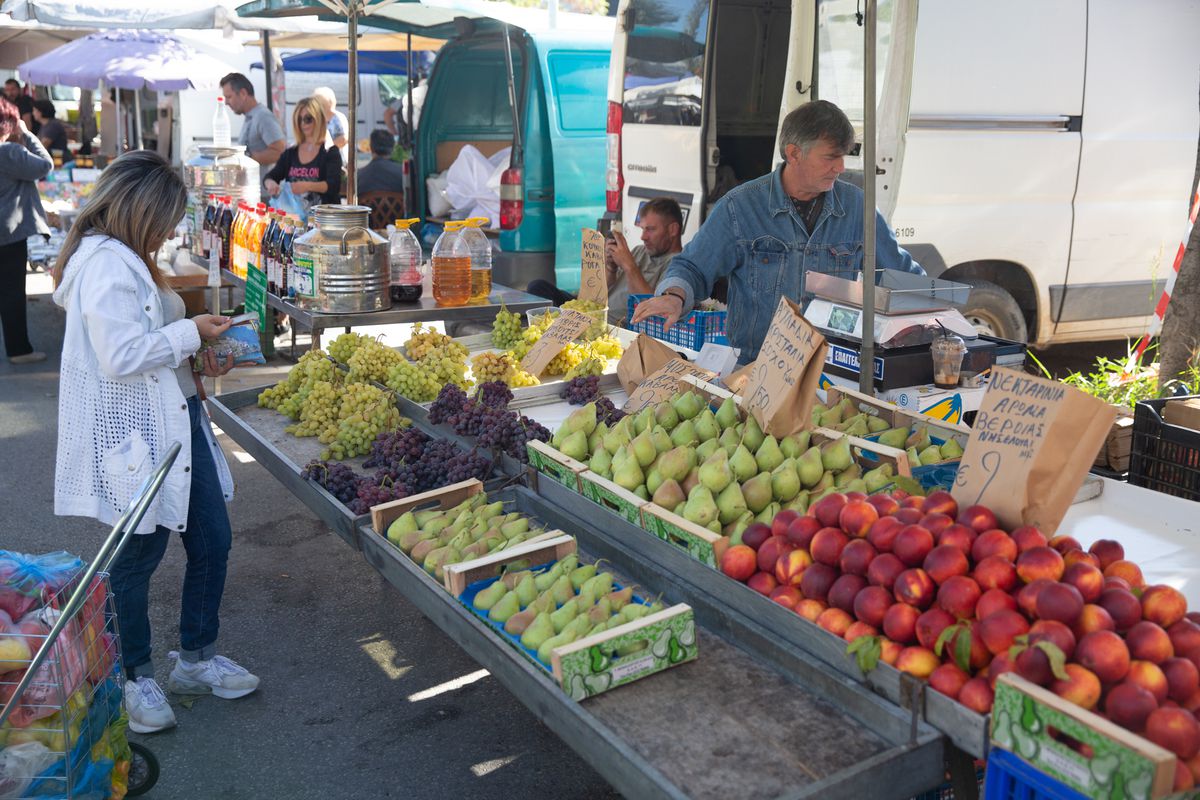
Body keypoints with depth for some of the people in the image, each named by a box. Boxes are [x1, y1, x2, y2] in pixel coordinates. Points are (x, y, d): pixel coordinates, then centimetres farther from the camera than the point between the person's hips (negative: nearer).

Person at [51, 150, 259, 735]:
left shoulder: (129, 259, 16)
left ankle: (196, 659, 31)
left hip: (177, 421, 10)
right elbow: (120, 356, -25)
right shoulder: (104, 263, -18)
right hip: (135, 434, -10)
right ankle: (135, 680, 25)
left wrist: (198, 357, 11)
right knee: (139, 556, 5)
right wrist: (190, 332, -15)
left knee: (212, 540, 13)